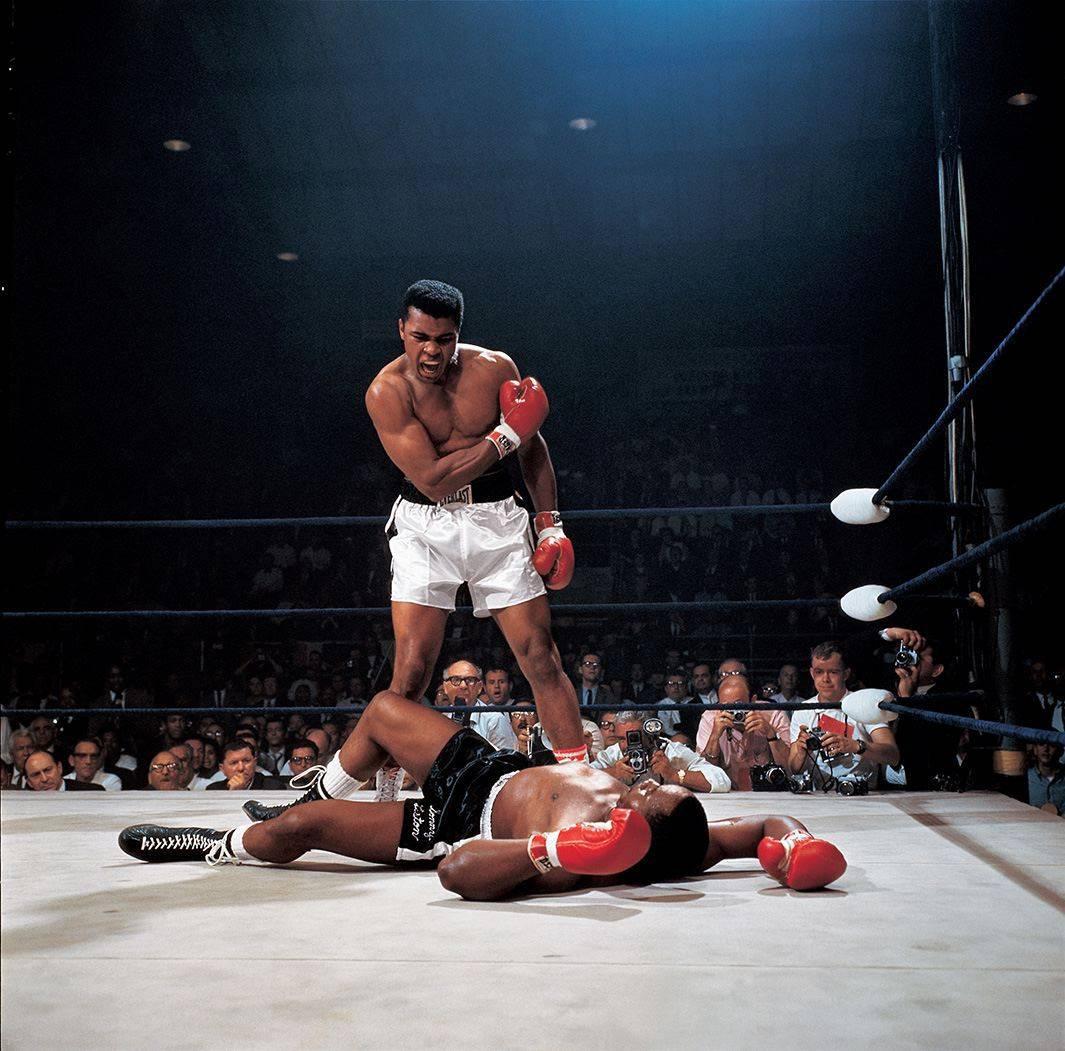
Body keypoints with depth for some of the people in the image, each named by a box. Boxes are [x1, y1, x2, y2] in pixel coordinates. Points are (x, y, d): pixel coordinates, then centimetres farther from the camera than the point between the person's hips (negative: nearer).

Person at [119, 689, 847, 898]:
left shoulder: (573, 857, -41)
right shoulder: (665, 841, -25)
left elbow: (461, 872, -48)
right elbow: (767, 827, -17)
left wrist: (554, 849, -61)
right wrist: (794, 845, -40)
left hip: (463, 822, -7)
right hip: (492, 767, 7)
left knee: (298, 828, -3)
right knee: (383, 706, 20)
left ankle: (223, 846, 32)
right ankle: (321, 792, 50)